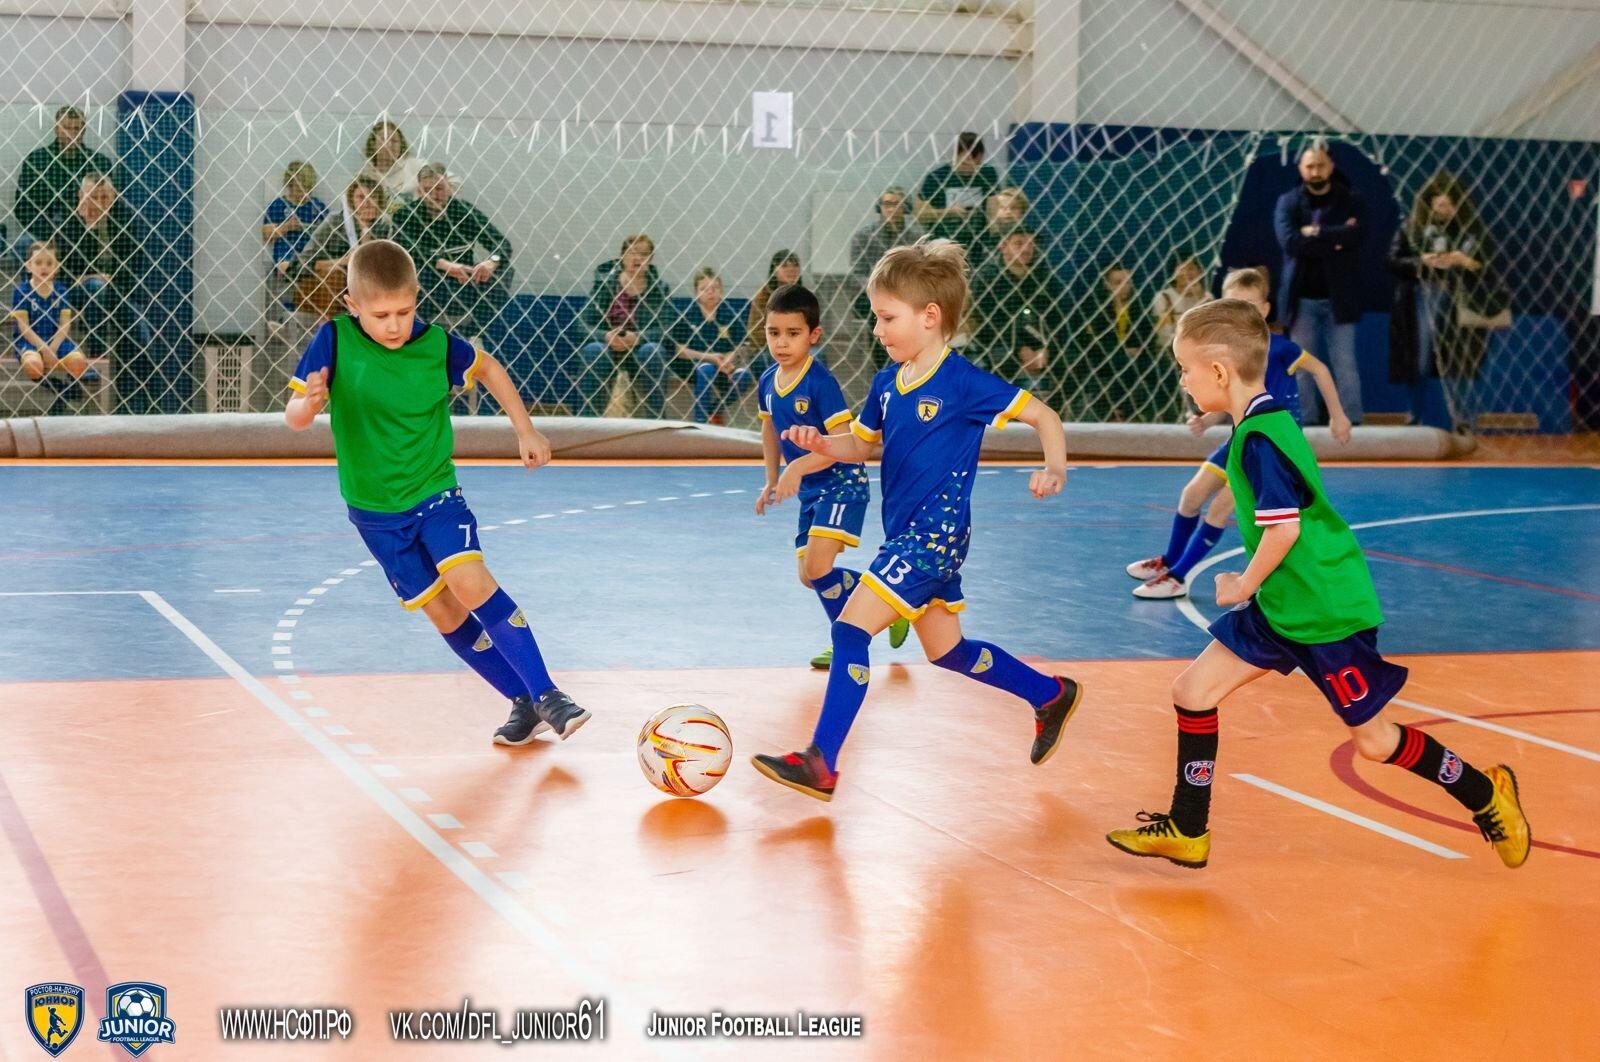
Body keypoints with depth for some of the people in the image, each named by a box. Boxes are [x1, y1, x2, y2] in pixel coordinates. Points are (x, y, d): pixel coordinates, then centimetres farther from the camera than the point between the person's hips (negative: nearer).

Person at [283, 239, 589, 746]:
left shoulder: (437, 344, -11)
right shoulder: (335, 342, -14)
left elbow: (488, 367, 10)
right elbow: (293, 418, -16)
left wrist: (525, 430, 11)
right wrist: (308, 404, -39)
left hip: (435, 491, -1)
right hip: (375, 511, 1)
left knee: (471, 584, -22)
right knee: (444, 614, 2)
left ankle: (546, 694, -15)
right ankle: (524, 703, 14)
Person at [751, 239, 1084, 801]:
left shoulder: (963, 382, -14)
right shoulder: (888, 381, 8)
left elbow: (1043, 415, -8)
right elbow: (861, 444, 21)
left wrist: (1055, 469, -24)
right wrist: (820, 447, 0)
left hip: (935, 533, -9)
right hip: (905, 533, 9)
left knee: (850, 628, -15)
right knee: (949, 653, 18)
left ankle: (820, 764, -14)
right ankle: (1052, 696, 37)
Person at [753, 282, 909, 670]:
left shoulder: (820, 382, -20)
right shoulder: (767, 382, 2)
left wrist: (799, 467, -34)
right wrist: (772, 480, 22)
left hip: (842, 483, -8)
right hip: (810, 490, 8)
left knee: (817, 567, -20)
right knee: (809, 576, 9)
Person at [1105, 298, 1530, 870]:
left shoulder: (1259, 439, -22)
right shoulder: (1265, 424, 7)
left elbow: (1284, 527, -26)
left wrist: (1244, 586, -11)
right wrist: (1255, 587, 20)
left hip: (1326, 612, -10)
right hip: (1280, 607, 10)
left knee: (1374, 740, 4)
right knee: (1193, 689, 4)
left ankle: (1486, 795, 23)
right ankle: (1187, 832, 13)